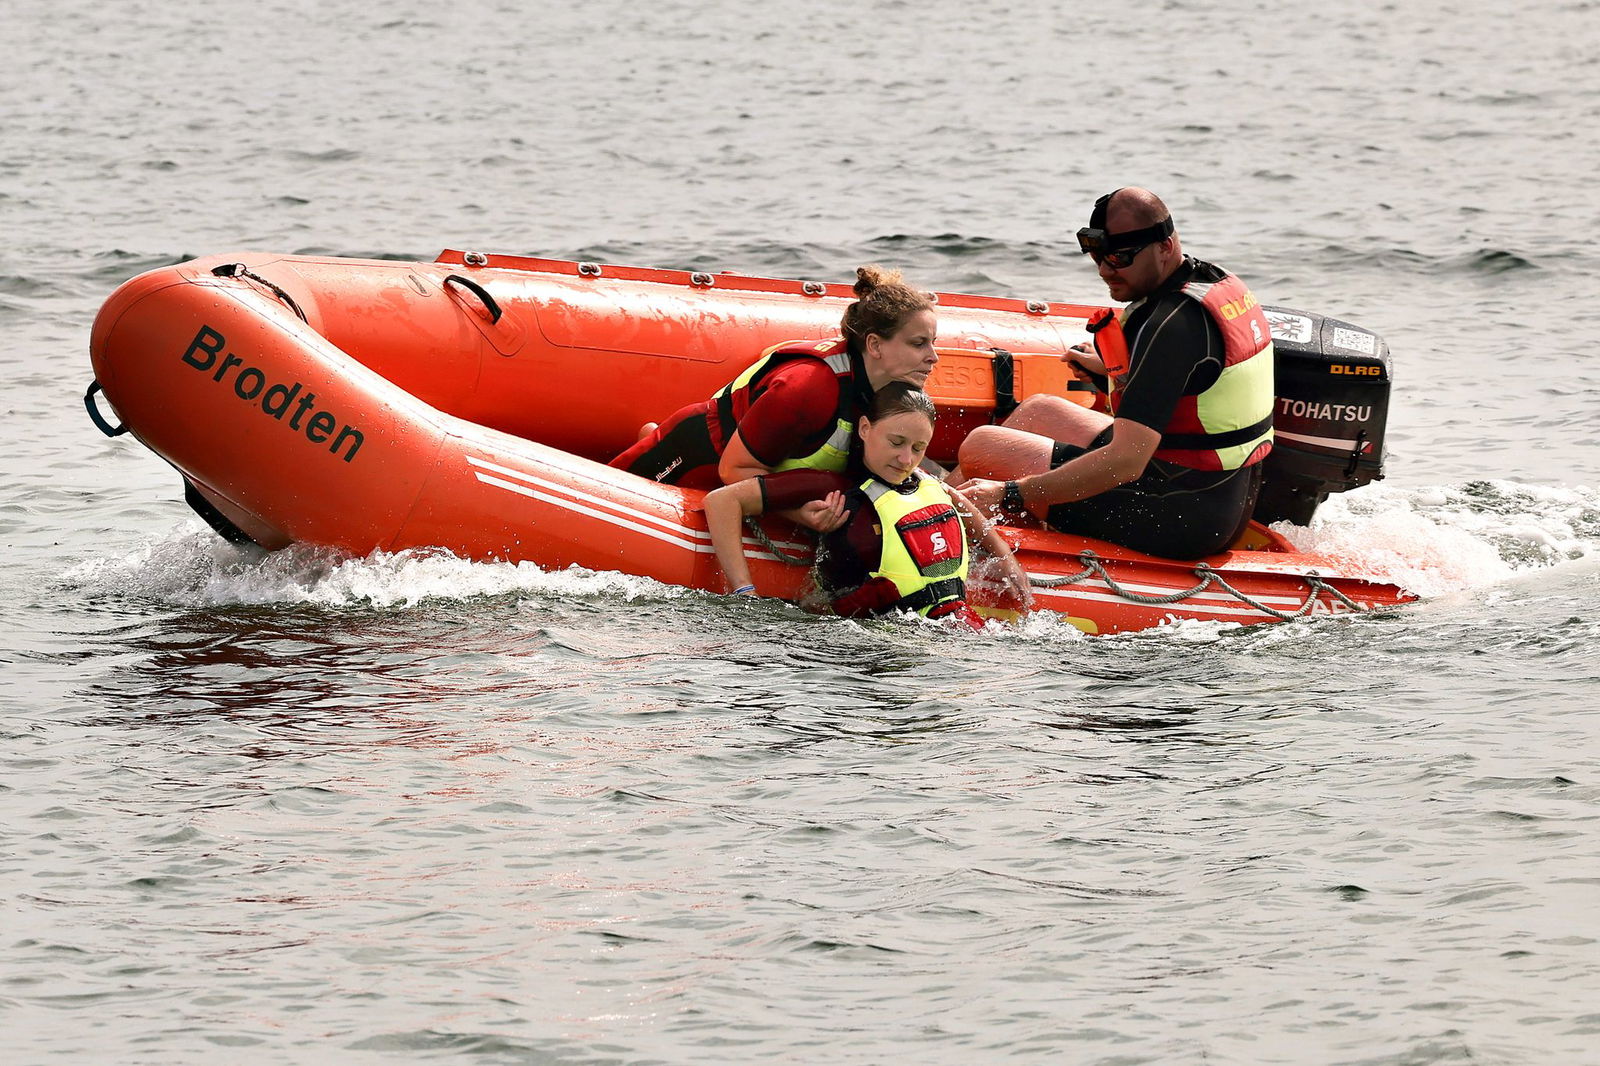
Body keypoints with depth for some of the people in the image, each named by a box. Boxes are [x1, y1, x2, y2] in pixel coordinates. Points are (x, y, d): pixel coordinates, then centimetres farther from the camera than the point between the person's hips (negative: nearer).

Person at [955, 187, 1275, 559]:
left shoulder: (1172, 324, -25)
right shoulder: (1221, 281, 5)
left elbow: (1125, 462, -29)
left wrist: (1007, 495, -27)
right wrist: (1112, 368, 39)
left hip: (1180, 520, -10)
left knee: (979, 446, -2)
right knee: (1038, 409, 26)